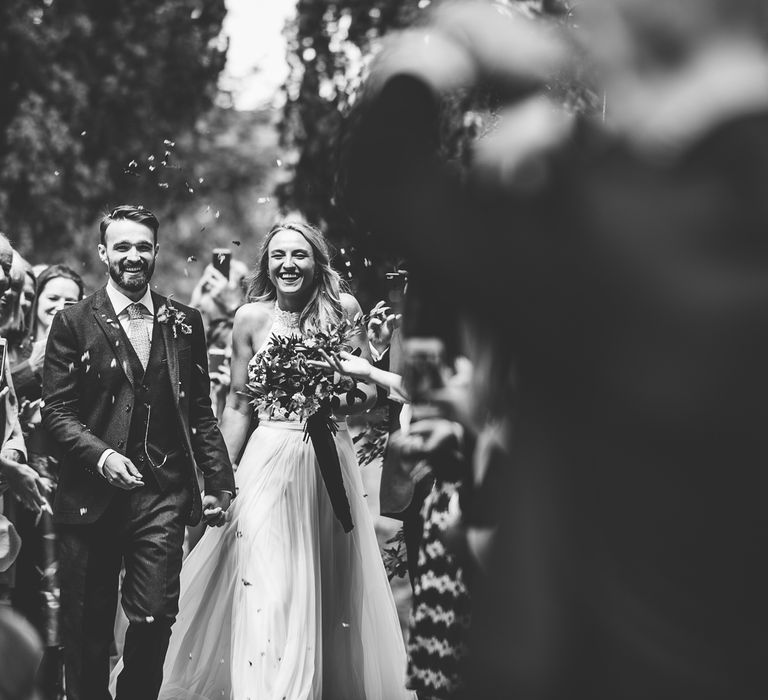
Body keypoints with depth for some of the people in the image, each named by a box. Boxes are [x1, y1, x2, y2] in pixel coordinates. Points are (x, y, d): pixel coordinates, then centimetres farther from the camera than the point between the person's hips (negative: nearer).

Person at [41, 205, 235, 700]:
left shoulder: (185, 323, 11)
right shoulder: (74, 324, 2)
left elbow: (201, 411, 13)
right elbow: (57, 411, -3)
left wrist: (219, 481, 7)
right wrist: (101, 455, -18)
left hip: (163, 492, 2)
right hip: (92, 492, -1)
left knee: (156, 618, -5)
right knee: (88, 627, 5)